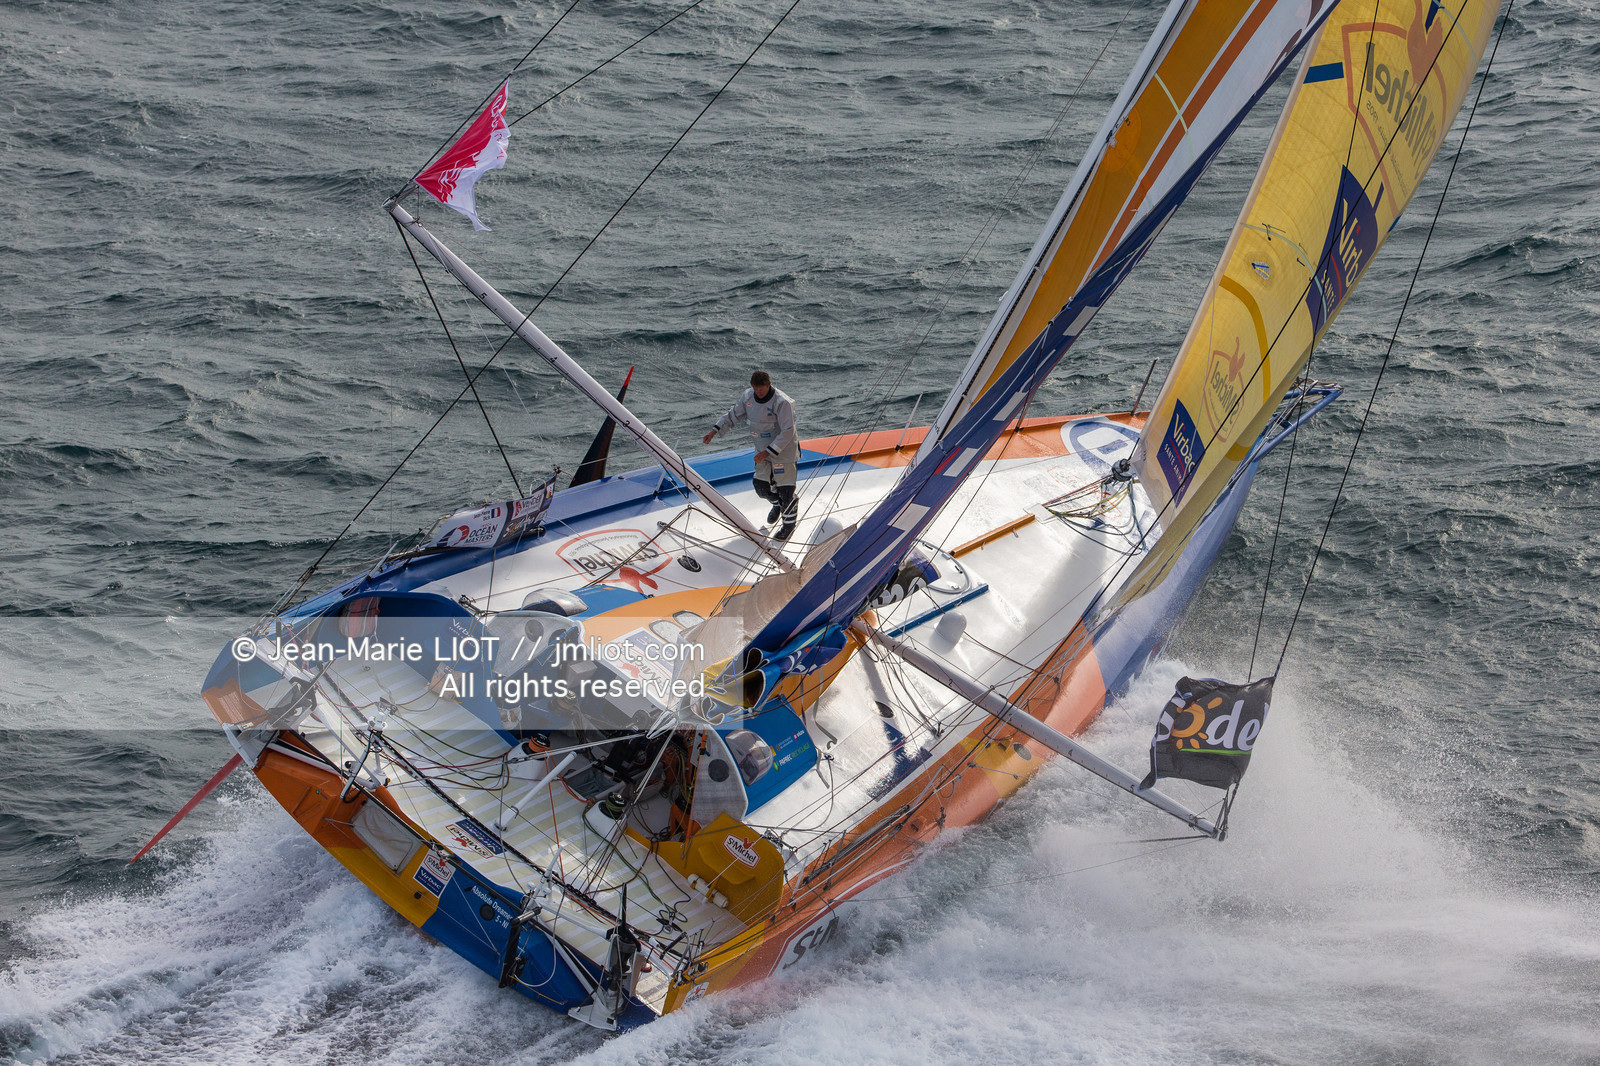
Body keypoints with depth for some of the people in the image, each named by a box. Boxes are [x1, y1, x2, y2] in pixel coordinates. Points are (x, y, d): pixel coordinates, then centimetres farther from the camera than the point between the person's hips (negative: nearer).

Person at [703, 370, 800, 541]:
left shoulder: (782, 403, -25)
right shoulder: (748, 396, -4)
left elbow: (787, 432, -25)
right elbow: (733, 414, 11)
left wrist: (767, 452, -28)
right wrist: (714, 431, 5)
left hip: (784, 450, -7)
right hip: (763, 449, 7)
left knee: (785, 489, -2)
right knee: (761, 486, 13)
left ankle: (789, 525, 20)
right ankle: (777, 504, 47)